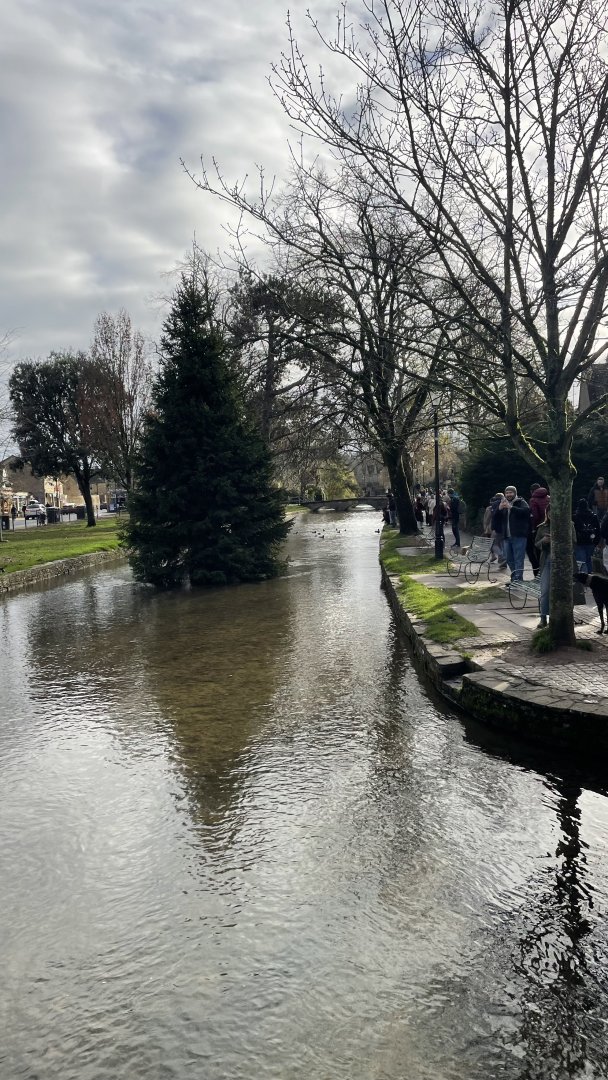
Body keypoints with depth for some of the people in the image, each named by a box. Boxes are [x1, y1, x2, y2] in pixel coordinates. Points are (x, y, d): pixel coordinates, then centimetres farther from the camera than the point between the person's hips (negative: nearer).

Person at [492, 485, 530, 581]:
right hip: (506, 536, 6)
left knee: (518, 559, -8)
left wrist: (511, 507, -26)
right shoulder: (503, 504, 17)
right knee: (509, 559, 12)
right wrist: (499, 509, -7)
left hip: (518, 536, -6)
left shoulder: (521, 502, 0)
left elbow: (526, 510, -21)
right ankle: (514, 577, 26)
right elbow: (495, 518, 12)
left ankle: (518, 579, -7)